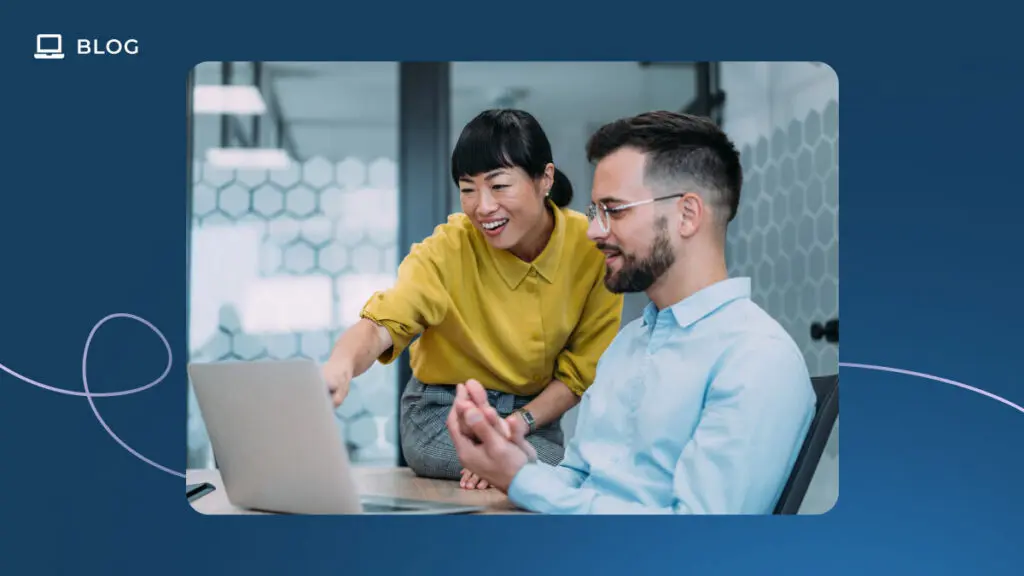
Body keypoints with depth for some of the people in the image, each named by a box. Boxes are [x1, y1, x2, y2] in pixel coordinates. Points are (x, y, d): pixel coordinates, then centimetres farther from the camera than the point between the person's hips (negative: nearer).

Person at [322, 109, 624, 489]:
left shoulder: (592, 248, -12)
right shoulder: (449, 248, -17)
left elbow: (582, 372, -6)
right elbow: (382, 323, -32)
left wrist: (516, 425, -21)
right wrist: (340, 366, -55)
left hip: (537, 417, 4)